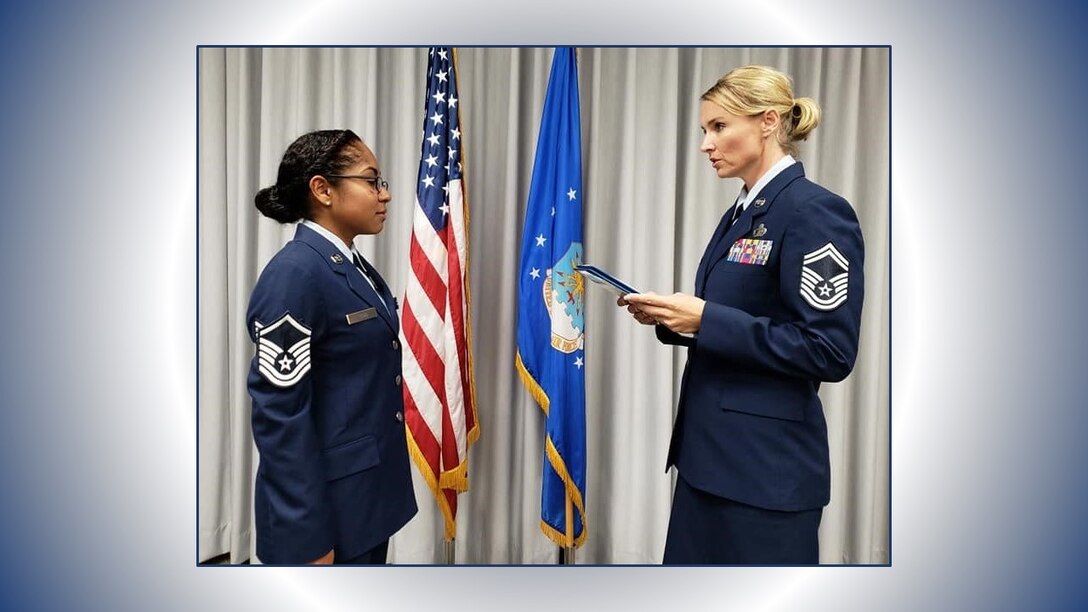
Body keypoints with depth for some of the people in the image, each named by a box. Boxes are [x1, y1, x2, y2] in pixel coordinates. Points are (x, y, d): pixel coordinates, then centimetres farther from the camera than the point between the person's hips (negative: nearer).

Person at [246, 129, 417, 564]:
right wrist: (309, 536, -19)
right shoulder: (293, 275, -20)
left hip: (369, 494, 8)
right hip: (326, 504, -8)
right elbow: (279, 413, -21)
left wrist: (384, 487, 18)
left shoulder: (357, 268, 7)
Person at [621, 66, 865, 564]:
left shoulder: (815, 212, -14)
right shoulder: (741, 213, 12)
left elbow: (830, 352, -19)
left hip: (766, 466, -8)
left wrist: (706, 319, -21)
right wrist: (673, 318, 1)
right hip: (708, 452, 9)